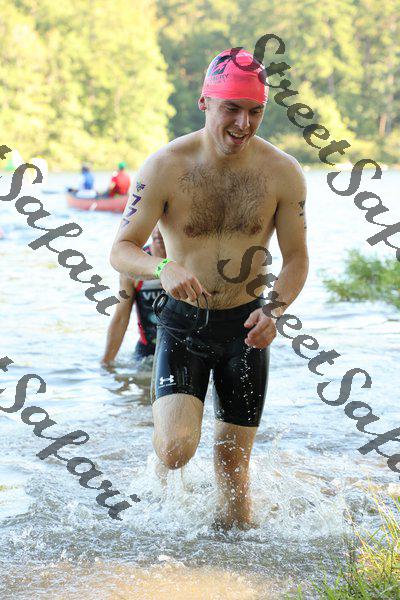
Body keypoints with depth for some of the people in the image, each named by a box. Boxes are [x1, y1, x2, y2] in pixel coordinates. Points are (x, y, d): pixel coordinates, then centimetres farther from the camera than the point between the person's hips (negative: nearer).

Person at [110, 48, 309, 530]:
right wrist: (163, 269, -33)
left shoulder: (283, 173, -7)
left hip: (245, 326, 2)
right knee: (177, 448, -17)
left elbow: (296, 258, 2)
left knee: (234, 464, 9)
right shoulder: (166, 166, -13)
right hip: (183, 321, -2)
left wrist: (275, 310, -18)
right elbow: (121, 250, -11)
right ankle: (162, 457, 19)